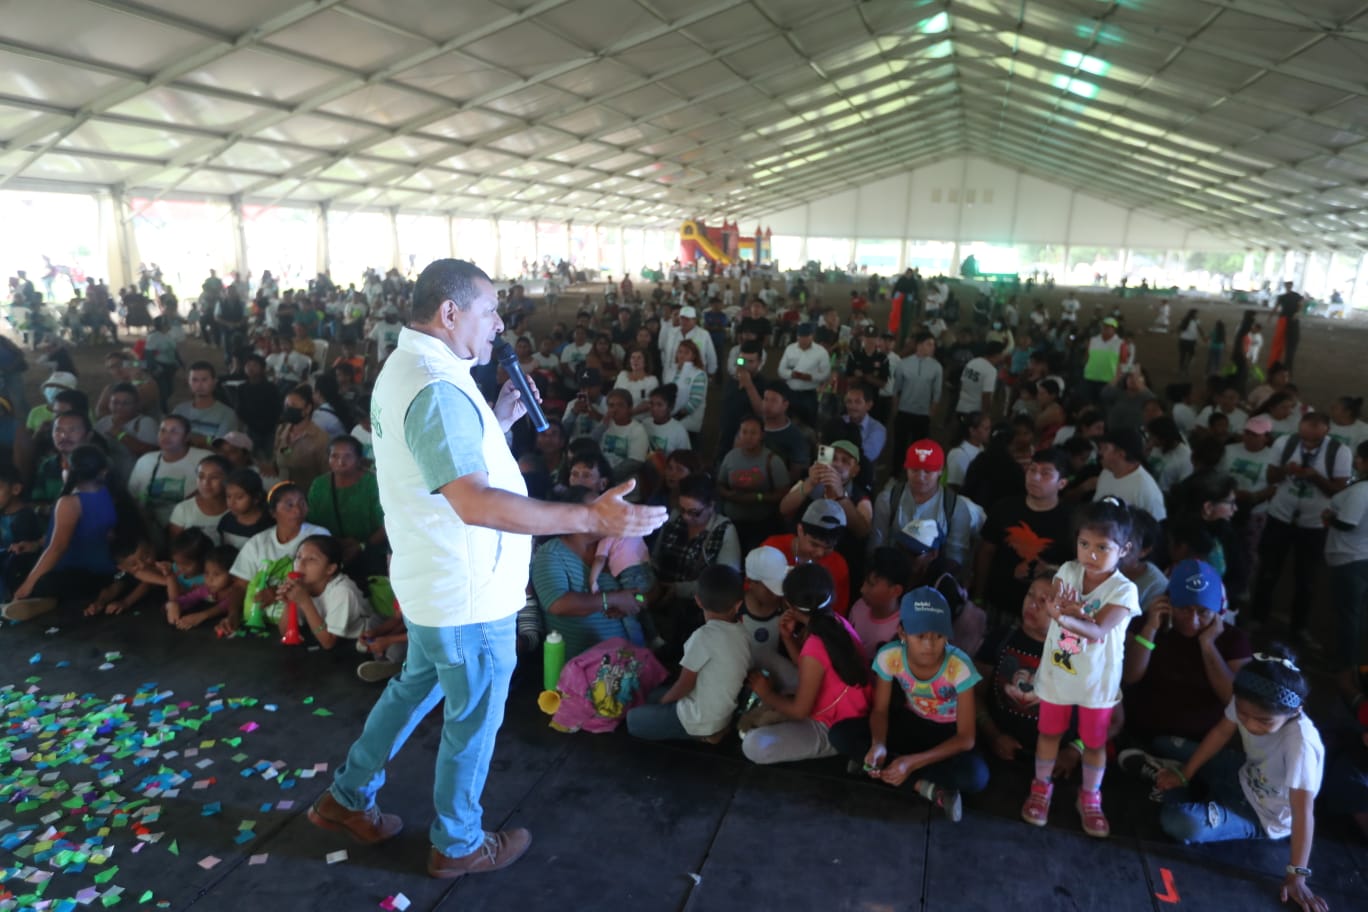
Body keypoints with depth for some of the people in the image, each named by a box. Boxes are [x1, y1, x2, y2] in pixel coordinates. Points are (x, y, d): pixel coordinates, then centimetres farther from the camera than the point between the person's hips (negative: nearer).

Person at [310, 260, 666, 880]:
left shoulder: (406, 368, 8)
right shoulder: (437, 388, -27)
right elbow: (476, 503, -37)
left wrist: (501, 418, 7)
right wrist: (592, 517, -39)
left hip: (435, 579, 10)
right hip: (469, 593, -10)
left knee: (416, 685, 29)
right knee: (473, 719, 10)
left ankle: (348, 797, 44)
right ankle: (457, 845, 32)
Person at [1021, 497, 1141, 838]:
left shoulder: (1124, 590, -20)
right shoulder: (1068, 571, -9)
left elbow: (1097, 630, -30)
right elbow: (1051, 604, -21)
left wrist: (1064, 616, -48)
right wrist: (1063, 606, -44)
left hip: (1098, 680, -2)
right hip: (1057, 672, 2)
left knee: (1094, 742, 16)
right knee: (1050, 733, 19)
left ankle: (1090, 799, 38)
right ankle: (1041, 788, 39)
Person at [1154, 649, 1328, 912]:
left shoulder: (1300, 742, -39)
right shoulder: (1248, 702, -23)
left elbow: (1302, 812, -34)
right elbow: (1221, 733, -4)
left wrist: (1296, 876, -31)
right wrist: (1184, 775, -3)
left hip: (1263, 815, -5)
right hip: (1244, 777, 5)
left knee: (1181, 824, -26)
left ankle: (1174, 790, 3)